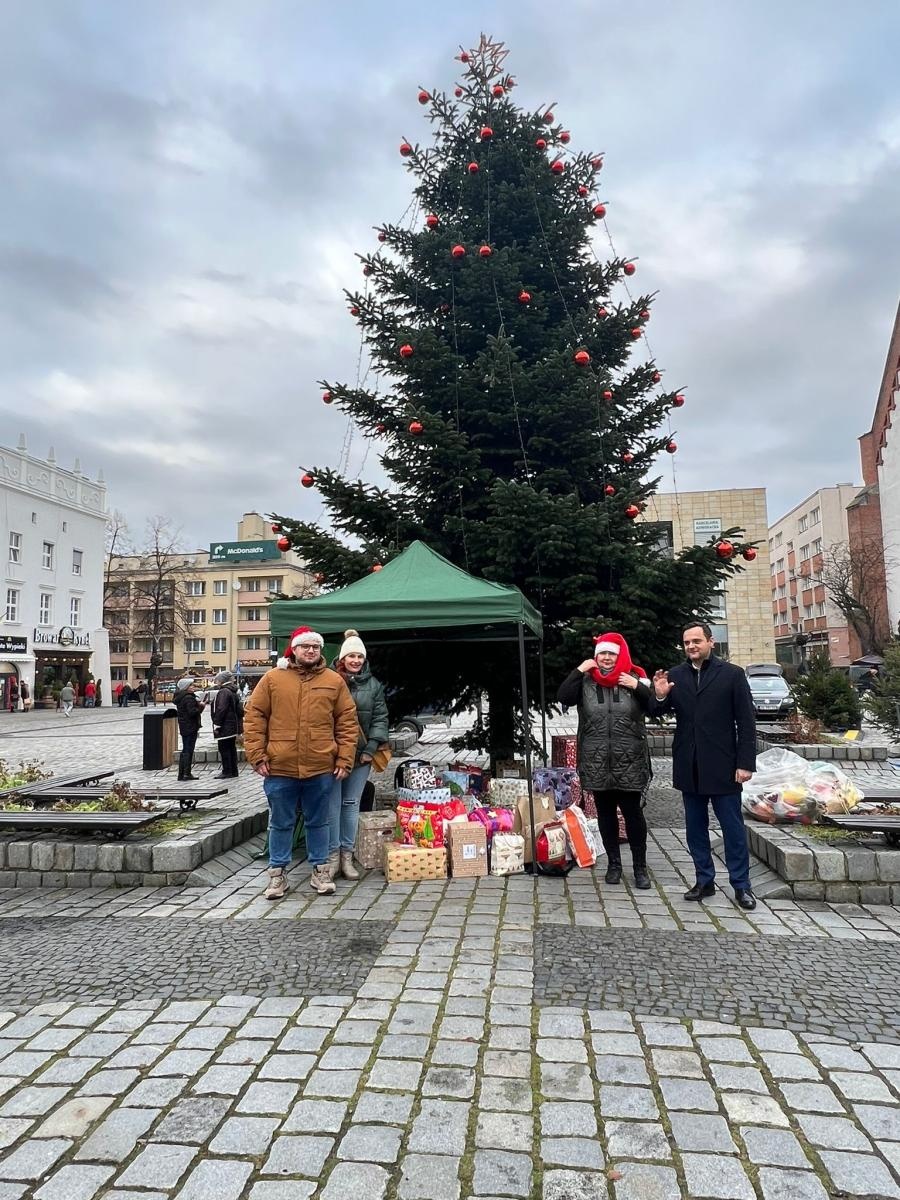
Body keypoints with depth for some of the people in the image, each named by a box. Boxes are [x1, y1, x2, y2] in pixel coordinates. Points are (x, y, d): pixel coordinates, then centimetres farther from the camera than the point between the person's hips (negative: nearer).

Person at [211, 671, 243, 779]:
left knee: (224, 749, -4)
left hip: (225, 727, -9)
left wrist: (216, 724, -18)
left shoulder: (223, 692, -14)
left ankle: (227, 772, -3)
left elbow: (221, 709, -21)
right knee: (232, 749, 13)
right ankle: (233, 771, 17)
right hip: (233, 726, 9)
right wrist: (238, 722, 20)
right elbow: (240, 710, 17)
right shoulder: (234, 693, 15)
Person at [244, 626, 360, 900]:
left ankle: (320, 870, 27)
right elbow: (254, 717, 1)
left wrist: (344, 759, -2)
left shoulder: (334, 681, 3)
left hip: (321, 768, 1)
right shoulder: (272, 678, 0)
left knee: (318, 822, 13)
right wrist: (257, 755, -5)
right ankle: (278, 873, 25)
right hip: (280, 768, 0)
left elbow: (347, 722, 4)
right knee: (281, 823, 12)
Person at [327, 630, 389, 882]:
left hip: (360, 755, 3)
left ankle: (347, 855, 17)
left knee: (351, 804, 9)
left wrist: (371, 748, -4)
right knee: (333, 804, 1)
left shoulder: (373, 685, 7)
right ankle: (333, 854, 11)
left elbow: (380, 718, 5)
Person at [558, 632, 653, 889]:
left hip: (629, 762, -1)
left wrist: (638, 687, -16)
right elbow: (563, 697, -11)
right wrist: (579, 670, -13)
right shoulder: (586, 681, 3)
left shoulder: (634, 678, 1)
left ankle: (640, 866, 17)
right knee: (606, 814, 12)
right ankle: (613, 863, 25)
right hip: (597, 763, 1)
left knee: (633, 814, 3)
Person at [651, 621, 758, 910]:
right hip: (689, 767, 4)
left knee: (733, 827, 5)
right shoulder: (674, 676, 4)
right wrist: (659, 697, -16)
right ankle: (704, 880, 26)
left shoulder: (732, 674, -3)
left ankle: (741, 885, 19)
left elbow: (746, 722, -4)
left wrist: (746, 763, -9)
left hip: (722, 766, -3)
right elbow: (657, 713, 6)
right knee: (695, 827, 13)